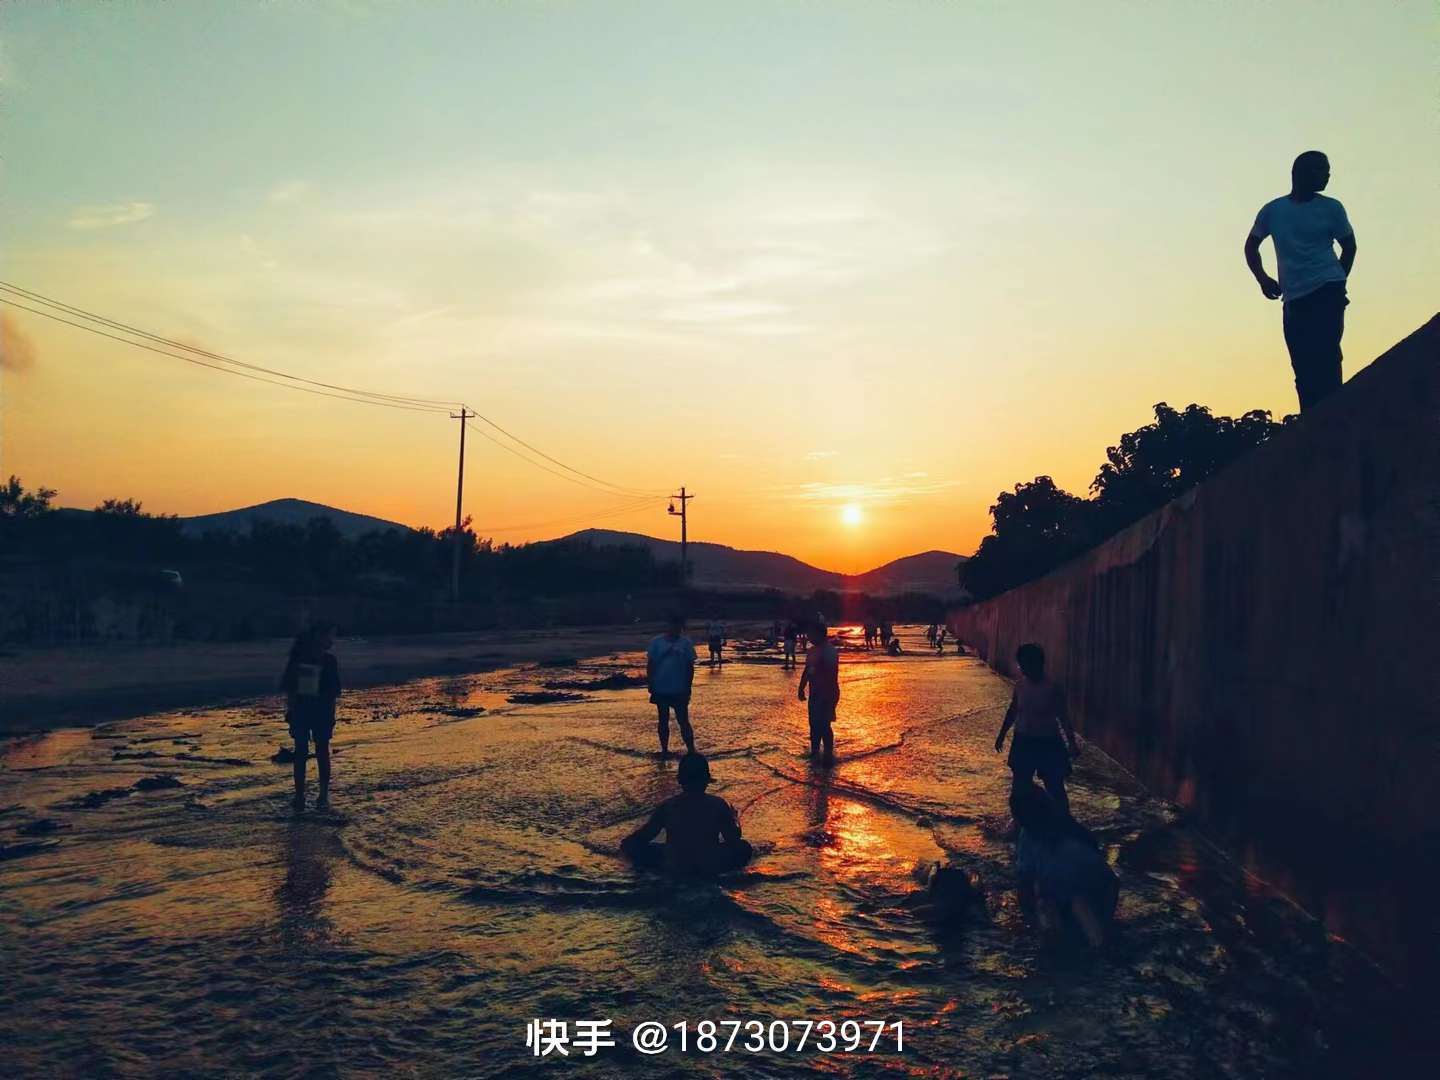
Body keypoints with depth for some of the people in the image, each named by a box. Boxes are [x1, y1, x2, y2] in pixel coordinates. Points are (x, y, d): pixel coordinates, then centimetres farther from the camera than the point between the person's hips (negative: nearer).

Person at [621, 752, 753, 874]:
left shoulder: (667, 806, -8)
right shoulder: (718, 804, -8)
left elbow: (645, 835, -1)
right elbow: (734, 837, 2)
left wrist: (627, 842, 21)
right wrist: (733, 816, 22)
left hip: (676, 867, -1)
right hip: (712, 866, 1)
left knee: (633, 845, 15)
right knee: (744, 846, 26)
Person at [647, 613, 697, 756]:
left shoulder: (686, 643, -3)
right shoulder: (657, 642, -2)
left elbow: (690, 667, 1)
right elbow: (650, 664, 2)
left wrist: (688, 688, -1)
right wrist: (650, 683, -3)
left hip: (680, 690, -1)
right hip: (660, 689, 1)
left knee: (683, 721, -1)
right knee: (663, 720, 12)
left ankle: (691, 751, 3)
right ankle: (664, 750, 23)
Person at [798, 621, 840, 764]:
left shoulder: (830, 651, -16)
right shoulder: (811, 650, 11)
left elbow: (832, 674, -22)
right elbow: (806, 671, 19)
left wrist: (830, 695, -25)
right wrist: (801, 688, 18)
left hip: (827, 693, -9)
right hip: (814, 693, 9)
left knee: (824, 725, -9)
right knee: (814, 723, 14)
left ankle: (829, 756, -1)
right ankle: (814, 752, 25)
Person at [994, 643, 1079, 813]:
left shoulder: (1052, 689, -16)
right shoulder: (1020, 684, -2)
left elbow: (1063, 717, -12)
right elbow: (1012, 711, 11)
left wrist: (1072, 743, -20)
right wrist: (1002, 735, 17)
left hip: (1048, 743, -5)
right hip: (1023, 742, 5)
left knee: (1055, 787, 1)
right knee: (1020, 785, 15)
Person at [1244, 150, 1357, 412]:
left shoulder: (1331, 208, 6)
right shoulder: (1273, 210, 9)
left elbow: (1349, 246, 14)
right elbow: (1251, 246, 19)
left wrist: (1337, 282, 3)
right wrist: (1263, 279, 4)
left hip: (1327, 292, -2)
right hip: (1294, 298, 2)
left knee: (1324, 356, -15)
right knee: (1304, 366, 2)